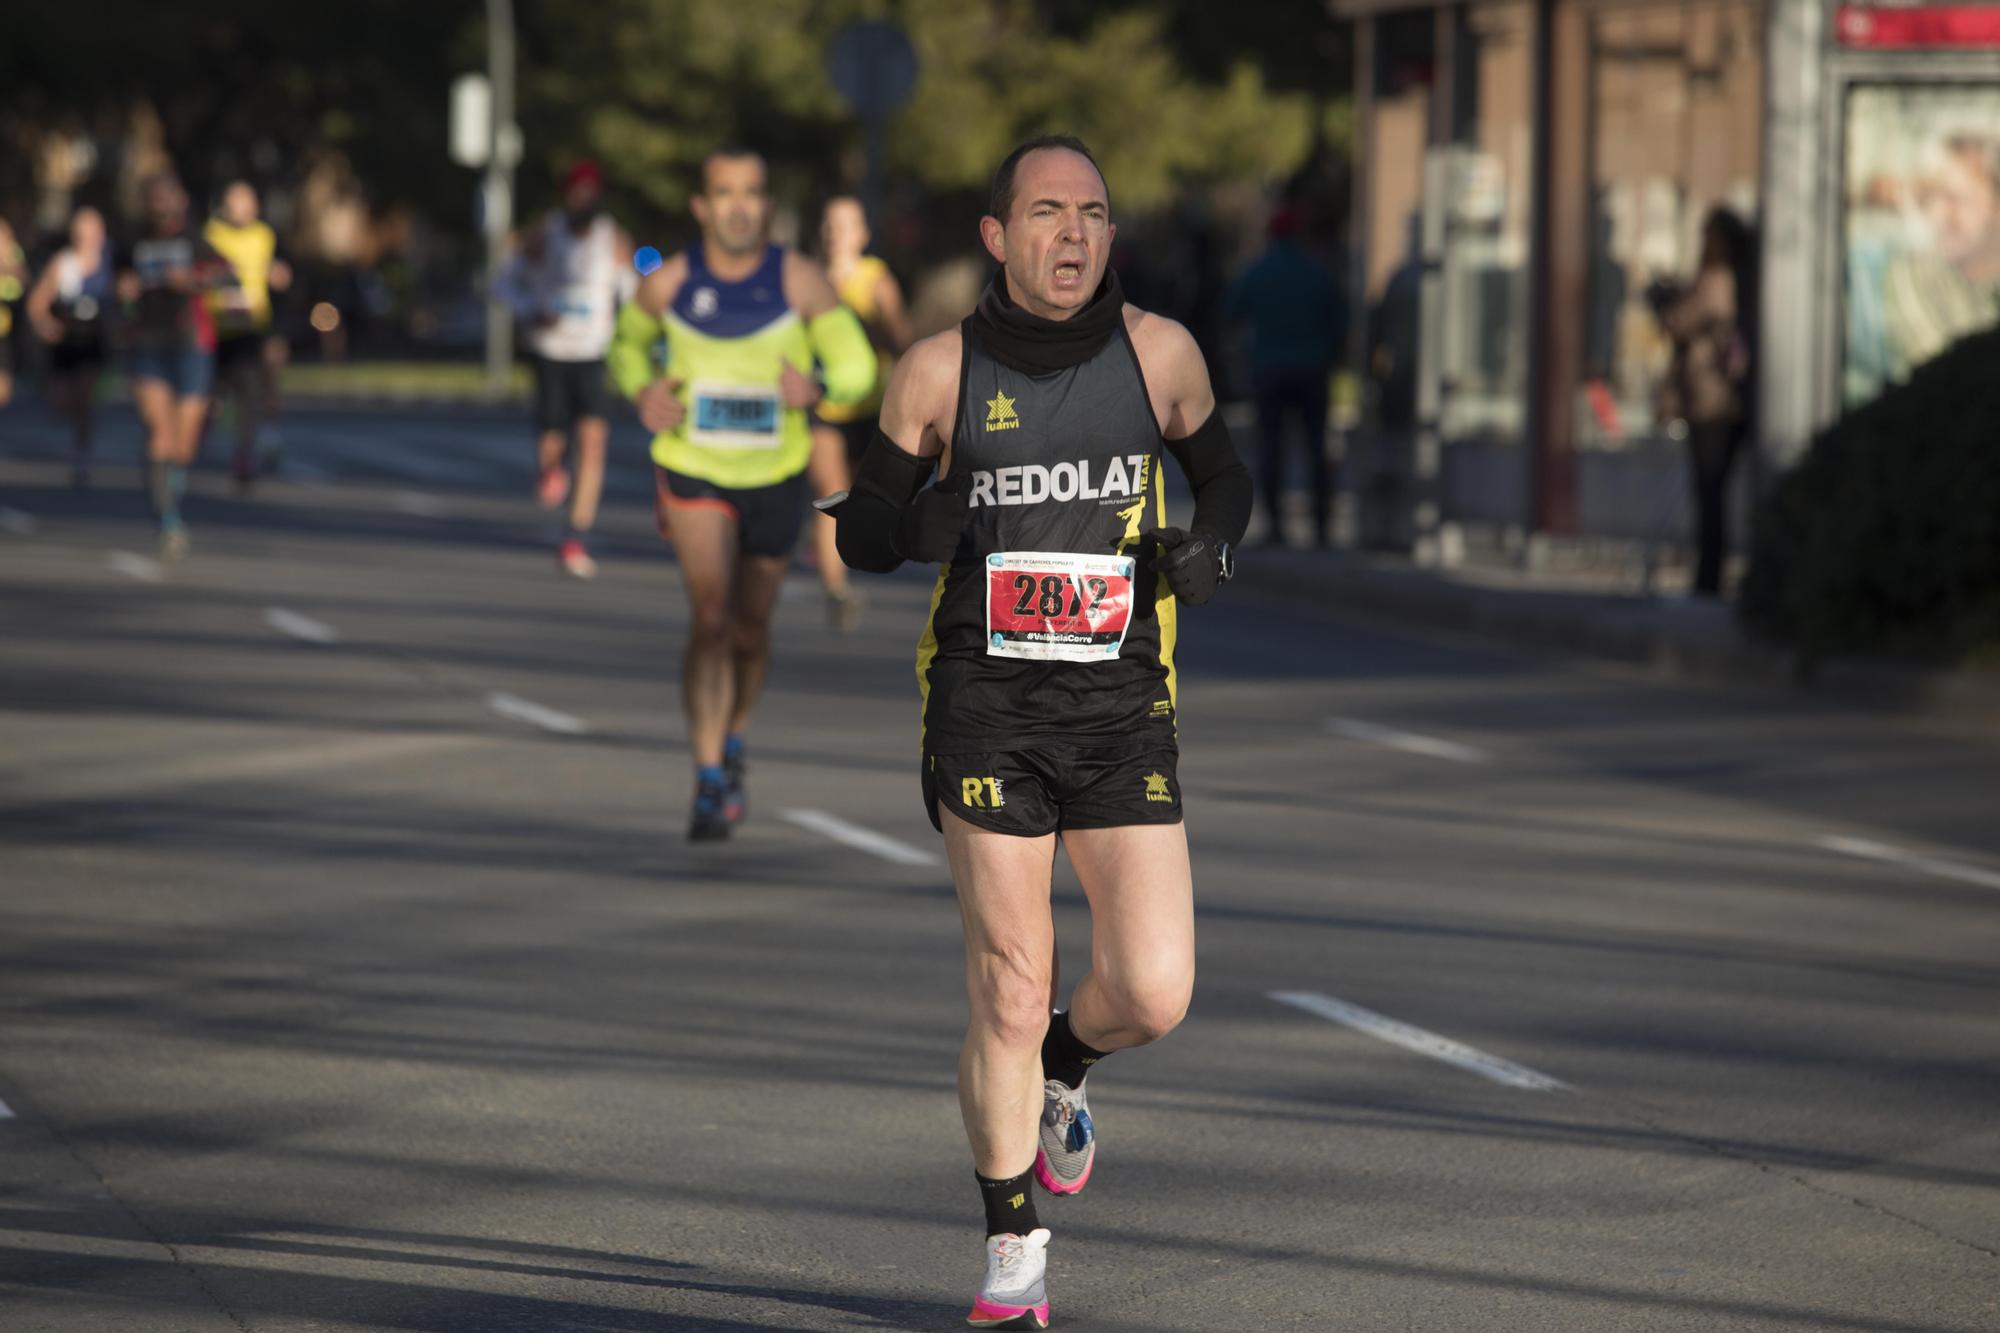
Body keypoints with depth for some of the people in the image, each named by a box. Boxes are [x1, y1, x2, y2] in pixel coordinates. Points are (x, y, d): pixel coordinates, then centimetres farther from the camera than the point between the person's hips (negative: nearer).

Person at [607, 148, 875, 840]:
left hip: (776, 475, 1)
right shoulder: (668, 283, -11)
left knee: (750, 628, 16)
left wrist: (817, 387, -33)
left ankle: (733, 742, 45)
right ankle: (709, 784, -19)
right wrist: (641, 390, -12)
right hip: (693, 470, -1)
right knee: (710, 616, -19)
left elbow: (856, 365, -11)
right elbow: (629, 341, 10)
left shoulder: (799, 279, -14)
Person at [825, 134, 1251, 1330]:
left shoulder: (1158, 352, 3)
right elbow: (860, 528, 7)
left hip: (1122, 707, 1)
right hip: (987, 705, -1)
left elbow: (1224, 475, 19)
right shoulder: (941, 371, 0)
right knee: (1009, 988, -5)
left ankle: (1061, 1073, 29)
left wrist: (1213, 546, -3)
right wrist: (920, 524, -15)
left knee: (1153, 993, -7)